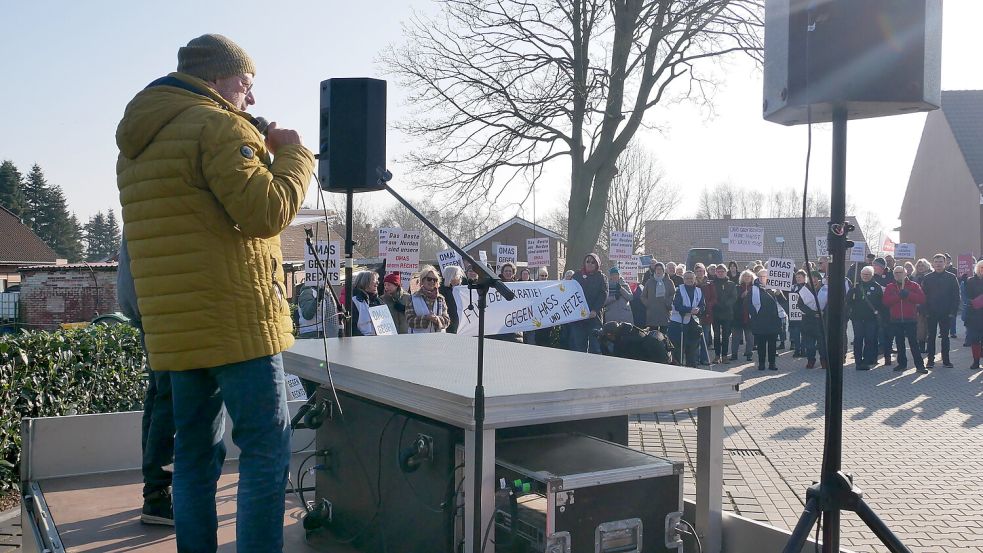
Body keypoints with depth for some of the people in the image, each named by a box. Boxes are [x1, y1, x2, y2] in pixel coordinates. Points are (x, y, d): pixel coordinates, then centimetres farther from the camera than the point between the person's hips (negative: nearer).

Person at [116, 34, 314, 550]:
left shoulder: (136, 142, 19)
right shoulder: (217, 126, -9)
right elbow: (266, 212, -18)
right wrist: (292, 152, -3)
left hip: (173, 328, 9)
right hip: (237, 323, -9)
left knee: (196, 454, 14)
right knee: (267, 453, -3)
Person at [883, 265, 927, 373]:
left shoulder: (914, 285, 4)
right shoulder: (890, 287, 9)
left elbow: (922, 299, -8)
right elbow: (886, 301, -5)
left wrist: (908, 294, -18)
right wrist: (898, 296, -17)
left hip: (910, 319, -3)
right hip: (896, 320, 3)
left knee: (914, 342, -5)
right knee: (900, 343, 9)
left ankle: (919, 365, -3)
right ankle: (902, 363, 18)